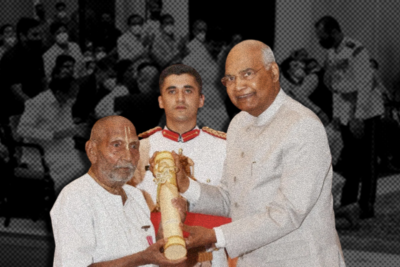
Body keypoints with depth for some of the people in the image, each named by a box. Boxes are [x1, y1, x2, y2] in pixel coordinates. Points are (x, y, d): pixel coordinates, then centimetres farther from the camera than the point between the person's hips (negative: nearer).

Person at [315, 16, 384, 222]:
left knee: (366, 159, -4)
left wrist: (358, 118, -26)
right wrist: (336, 113, 15)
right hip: (346, 112, 7)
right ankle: (349, 203, 4)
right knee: (350, 158, 4)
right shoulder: (332, 53, 7)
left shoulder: (356, 51, -19)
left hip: (366, 112, -7)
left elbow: (364, 86, -23)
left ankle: (367, 206, 0)